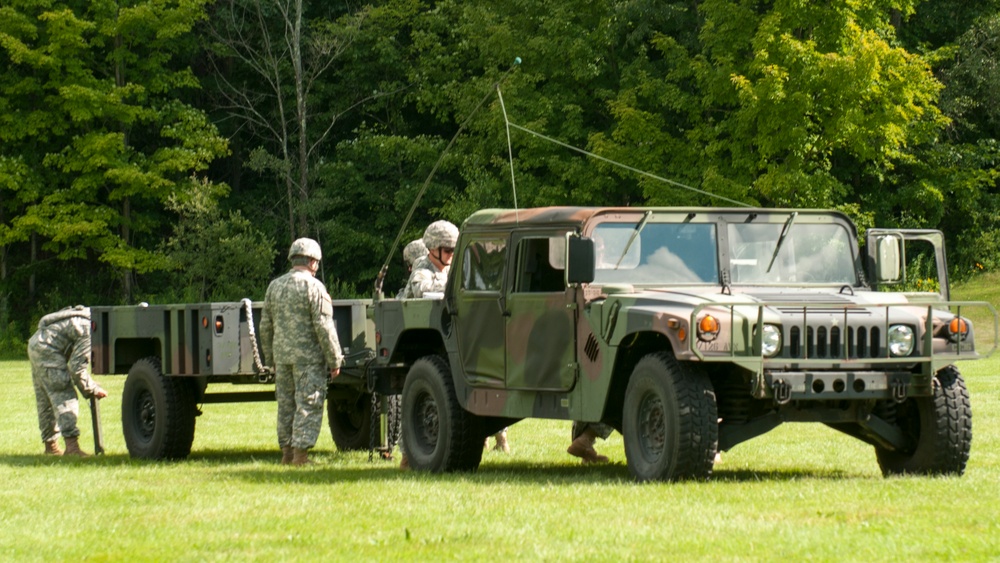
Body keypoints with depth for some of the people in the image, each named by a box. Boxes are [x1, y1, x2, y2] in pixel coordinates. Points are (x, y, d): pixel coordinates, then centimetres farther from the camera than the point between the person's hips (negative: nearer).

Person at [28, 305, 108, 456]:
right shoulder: (89, 332, -21)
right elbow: (77, 367, -20)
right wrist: (93, 390, -7)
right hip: (47, 349, -11)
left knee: (45, 399, 16)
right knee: (64, 397, -15)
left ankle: (50, 445, 25)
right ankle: (72, 445, -23)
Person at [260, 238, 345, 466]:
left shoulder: (275, 286, 10)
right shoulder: (313, 287, -9)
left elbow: (265, 327, 15)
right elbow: (323, 327, -13)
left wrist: (270, 358, 23)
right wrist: (334, 360, -7)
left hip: (282, 355, 6)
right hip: (309, 356, -6)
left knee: (286, 405, 12)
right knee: (308, 404, -3)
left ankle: (286, 452, 16)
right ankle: (300, 452, -7)